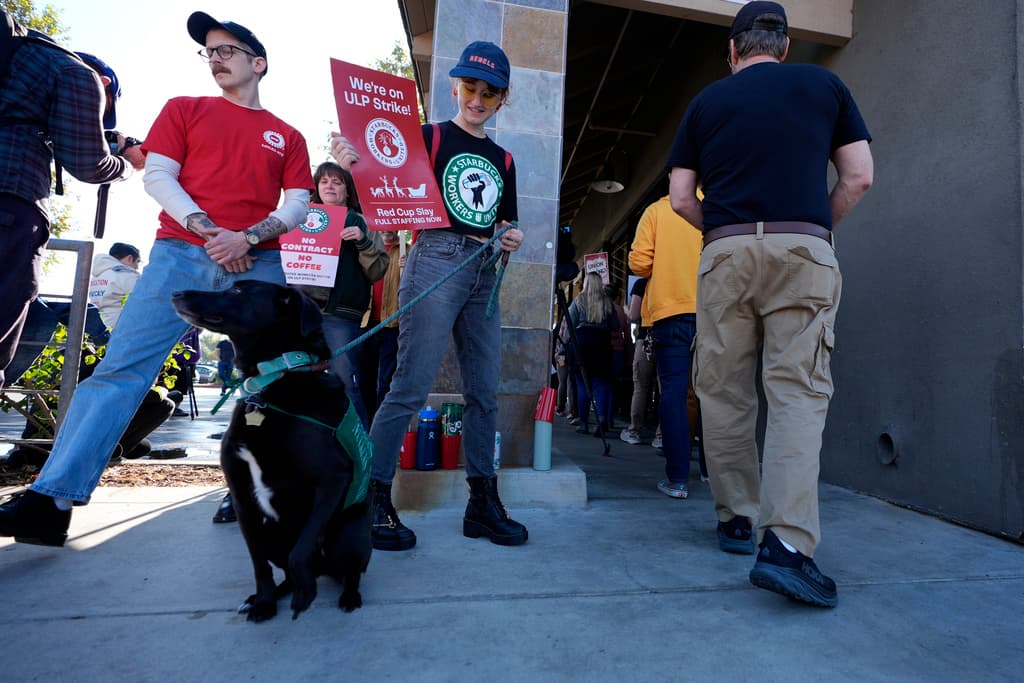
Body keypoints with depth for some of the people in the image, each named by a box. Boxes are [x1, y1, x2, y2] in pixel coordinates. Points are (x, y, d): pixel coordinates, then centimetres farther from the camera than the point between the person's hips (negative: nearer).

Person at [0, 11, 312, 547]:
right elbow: (158, 176, 6)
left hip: (257, 266, 1)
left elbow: (297, 205, 6)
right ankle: (51, 501, -2)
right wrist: (206, 228, -11)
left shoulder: (288, 137, 16)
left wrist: (247, 238, -11)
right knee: (120, 370, -6)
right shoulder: (184, 110, 17)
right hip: (181, 255, 0)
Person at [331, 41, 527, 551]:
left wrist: (513, 238, 2)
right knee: (411, 387, -11)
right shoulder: (430, 137, 7)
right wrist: (354, 165, -22)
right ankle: (371, 500, 1)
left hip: (484, 275, 6)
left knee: (485, 392, 4)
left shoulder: (503, 160, 22)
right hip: (436, 261, -5)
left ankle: (482, 504, 14)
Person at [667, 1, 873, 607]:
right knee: (799, 392, -4)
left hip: (726, 253, 1)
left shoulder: (707, 101, 16)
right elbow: (859, 177, 9)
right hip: (805, 250, 0)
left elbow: (681, 199, 10)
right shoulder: (826, 86, 16)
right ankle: (785, 542, -16)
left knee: (724, 393, 7)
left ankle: (736, 520, 16)